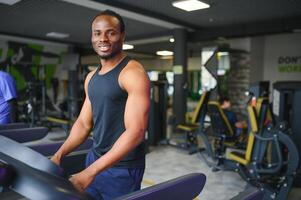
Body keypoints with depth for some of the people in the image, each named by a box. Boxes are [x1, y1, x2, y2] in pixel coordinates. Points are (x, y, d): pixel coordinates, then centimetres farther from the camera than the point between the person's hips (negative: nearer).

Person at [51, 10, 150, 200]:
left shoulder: (133, 73, -17)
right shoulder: (91, 77, 8)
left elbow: (136, 131, -24)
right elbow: (83, 123, 11)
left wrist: (91, 171, -26)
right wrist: (60, 154, -2)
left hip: (122, 169, -7)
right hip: (94, 158, 7)